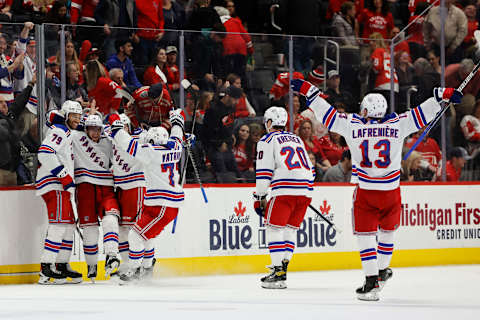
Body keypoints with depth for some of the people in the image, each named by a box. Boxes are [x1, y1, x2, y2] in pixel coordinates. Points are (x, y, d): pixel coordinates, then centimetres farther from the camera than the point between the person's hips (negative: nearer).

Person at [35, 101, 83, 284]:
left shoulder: (67, 134, 23)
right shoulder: (59, 131, -10)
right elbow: (45, 153, -24)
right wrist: (64, 175, -24)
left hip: (62, 186, 11)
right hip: (53, 186, -11)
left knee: (69, 224, 13)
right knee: (59, 224, -16)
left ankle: (62, 266, 19)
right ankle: (46, 269, -21)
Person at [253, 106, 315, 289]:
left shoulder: (268, 140, 6)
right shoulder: (296, 139, 26)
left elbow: (264, 171, -3)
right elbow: (309, 167, 30)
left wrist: (259, 197, 1)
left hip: (284, 190, -6)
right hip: (305, 189, 6)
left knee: (274, 228, -2)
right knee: (290, 229, 16)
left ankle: (278, 273, -10)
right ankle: (283, 266, 11)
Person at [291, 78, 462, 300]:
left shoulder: (352, 125, -3)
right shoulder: (397, 125, -1)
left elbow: (327, 114, 2)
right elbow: (421, 114, 3)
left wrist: (308, 91, 11)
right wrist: (443, 95, 12)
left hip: (365, 192, -1)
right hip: (391, 192, 2)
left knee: (365, 235, 5)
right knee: (388, 231, 22)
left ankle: (371, 282, -3)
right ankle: (382, 271, 31)